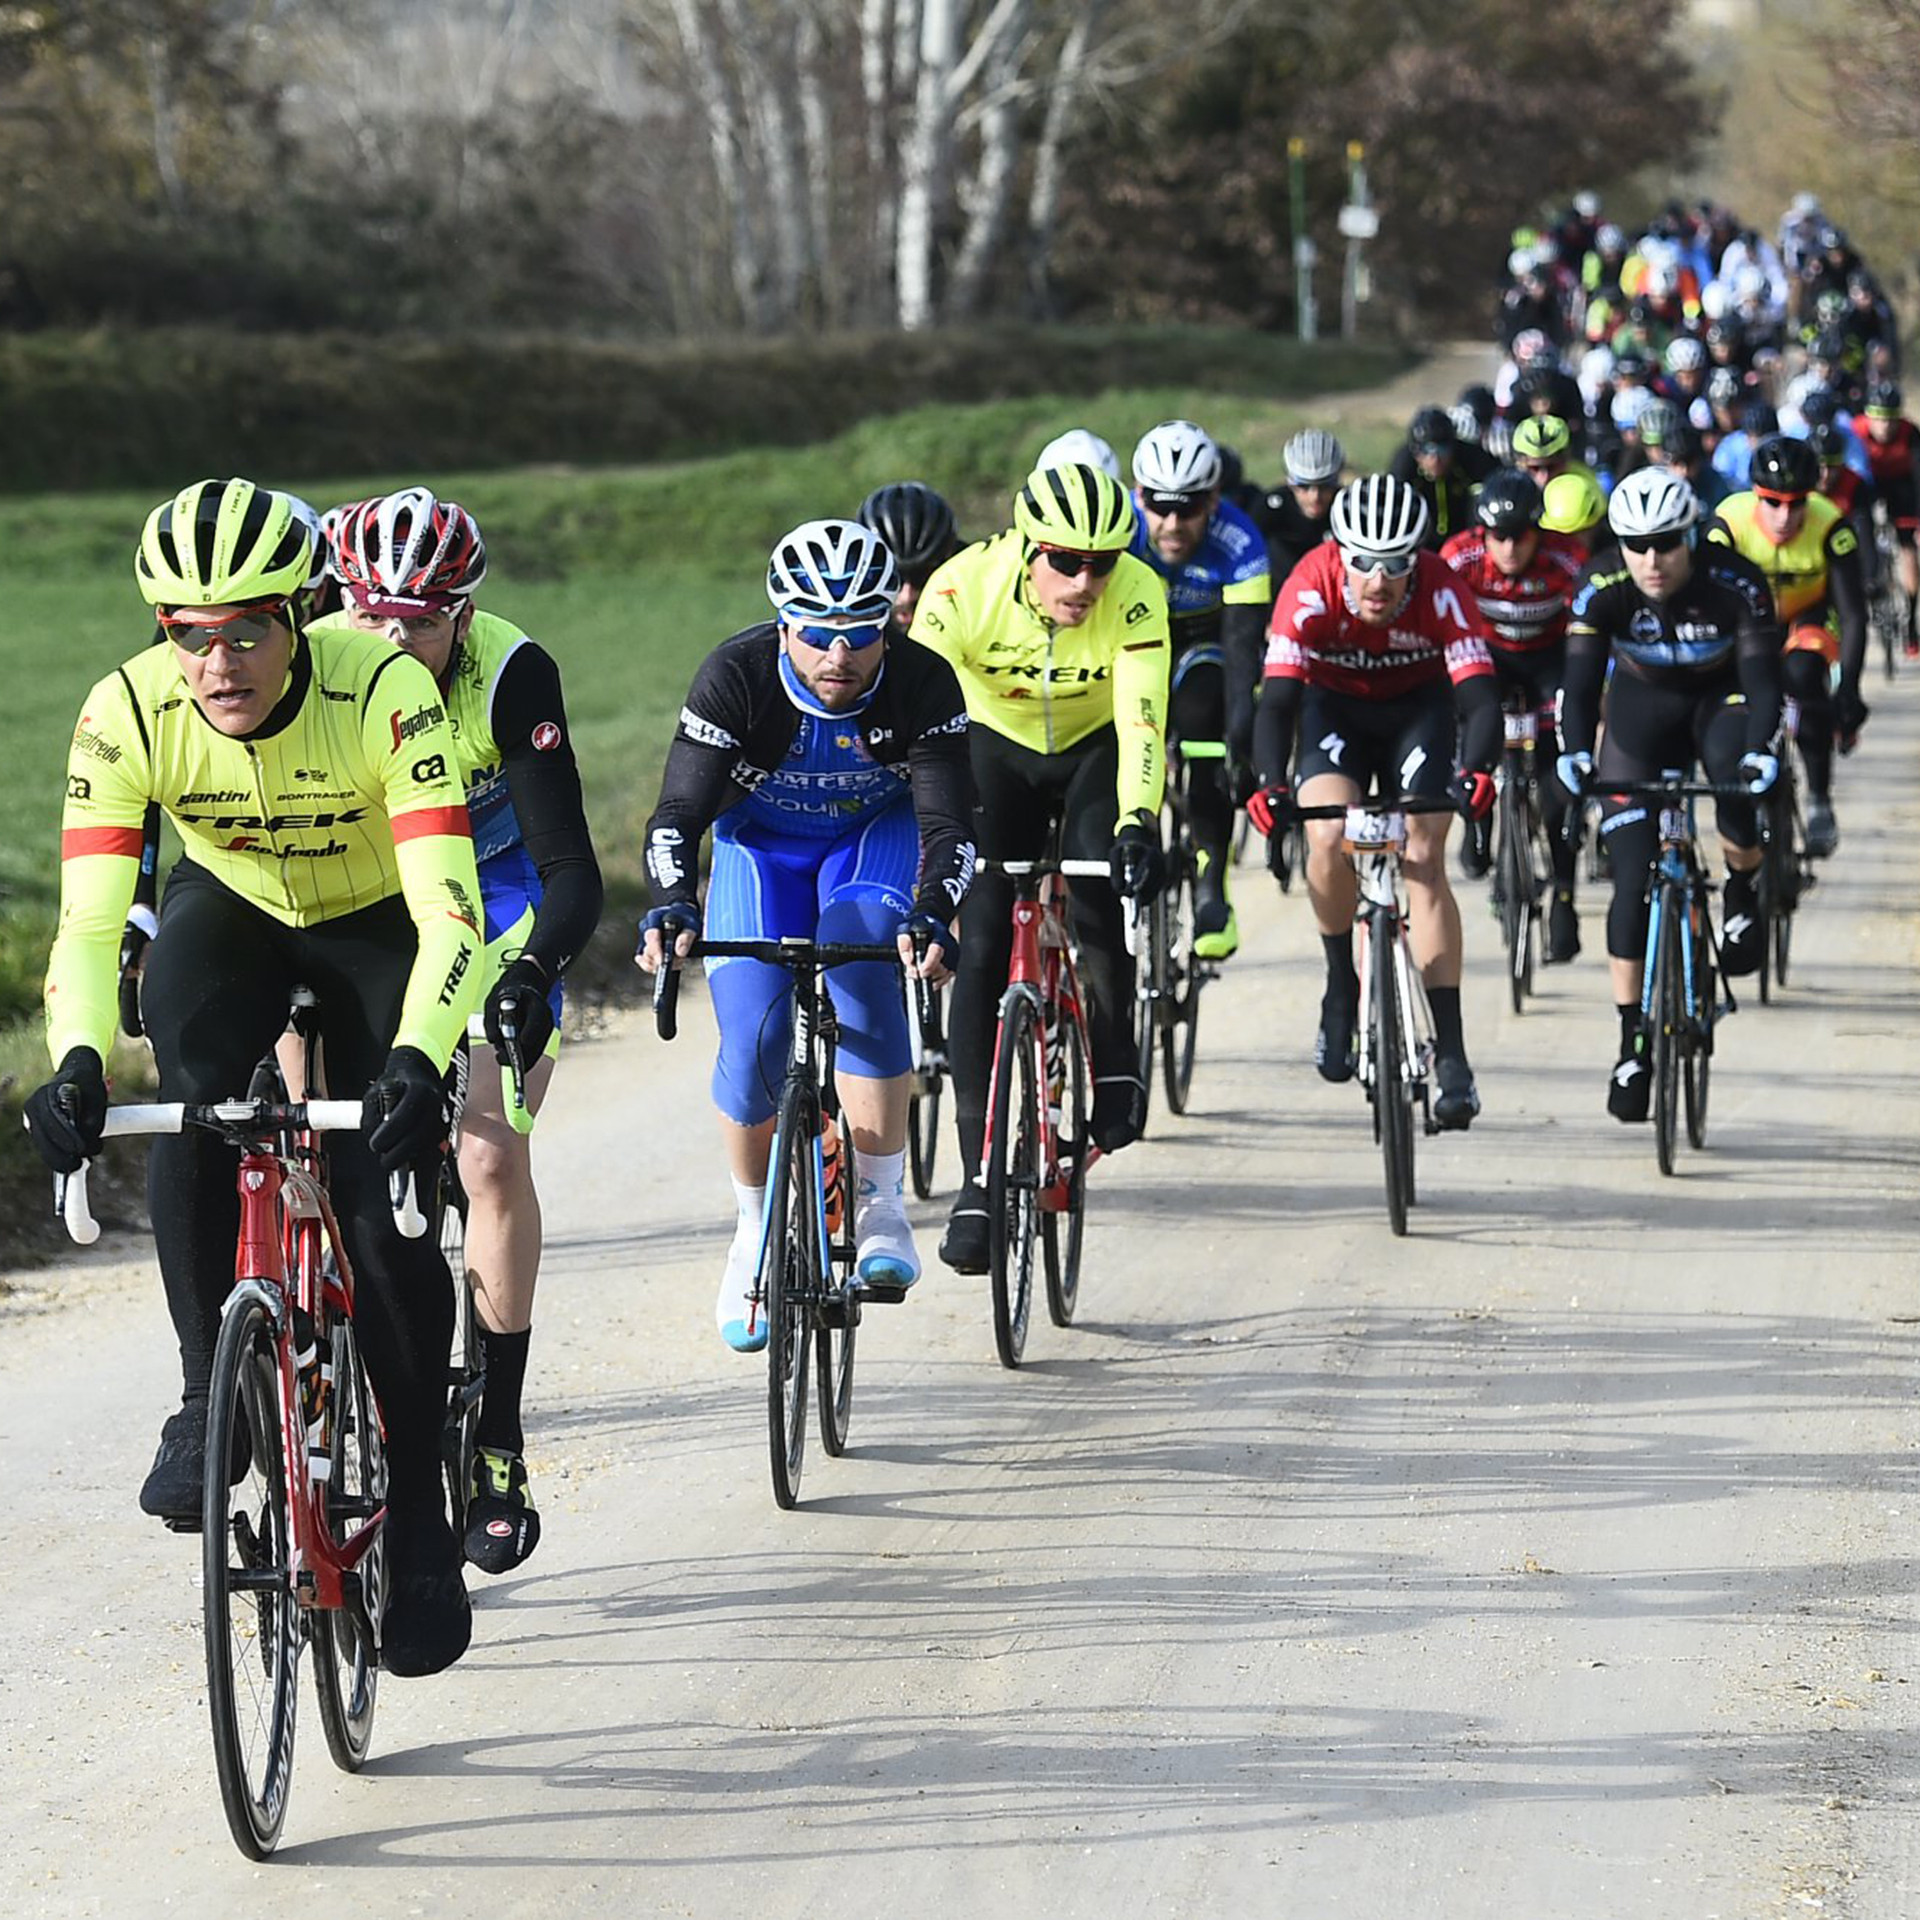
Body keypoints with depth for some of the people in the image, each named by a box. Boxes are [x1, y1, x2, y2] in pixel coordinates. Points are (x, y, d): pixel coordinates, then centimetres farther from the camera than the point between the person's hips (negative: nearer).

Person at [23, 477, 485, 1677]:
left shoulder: (383, 694, -35)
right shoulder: (128, 713, -28)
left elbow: (447, 912, -41)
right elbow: (89, 920, -32)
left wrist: (416, 1065, -57)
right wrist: (79, 1064, -51)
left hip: (380, 929, -2)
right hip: (228, 913, 2)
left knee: (387, 1220, -13)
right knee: (193, 1117, -29)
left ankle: (420, 1533, 0)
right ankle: (208, 1399, -12)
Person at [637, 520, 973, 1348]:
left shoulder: (923, 682, -28)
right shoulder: (736, 675, -29)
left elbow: (948, 823, -30)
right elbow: (678, 813, -30)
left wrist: (933, 916, -49)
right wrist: (671, 908, -48)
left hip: (876, 836, -1)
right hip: (760, 842, 1)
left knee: (861, 968, -32)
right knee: (753, 1043, -15)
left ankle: (880, 1204, -24)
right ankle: (754, 1225, 11)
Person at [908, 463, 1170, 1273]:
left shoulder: (1135, 596, -30)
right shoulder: (964, 589, -30)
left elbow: (1142, 724, -37)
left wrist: (1137, 825, -52)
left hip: (1097, 751, 0)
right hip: (999, 750, 1)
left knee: (1096, 895, -28)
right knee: (982, 949, -12)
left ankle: (1115, 1064, -1)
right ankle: (978, 1179, -9)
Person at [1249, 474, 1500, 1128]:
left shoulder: (1440, 590, -31)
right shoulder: (1310, 588, -31)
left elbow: (1478, 697, -36)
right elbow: (1277, 699, -35)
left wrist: (1476, 772, -56)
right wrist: (1272, 788, -52)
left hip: (1418, 706, 0)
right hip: (1334, 705, 0)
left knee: (1425, 860, -15)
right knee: (1329, 838, -26)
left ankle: (1451, 1052, -13)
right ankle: (1341, 989, -1)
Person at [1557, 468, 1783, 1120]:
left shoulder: (1736, 583, -28)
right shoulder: (1603, 590, -25)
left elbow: (1762, 677, -32)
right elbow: (1581, 685, -29)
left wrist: (1761, 749, -50)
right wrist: (1576, 755, -47)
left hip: (1720, 698, -1)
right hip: (1642, 709, 1)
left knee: (1739, 785, -35)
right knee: (1633, 885, -8)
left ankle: (1742, 894, -2)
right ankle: (1634, 1043, 2)